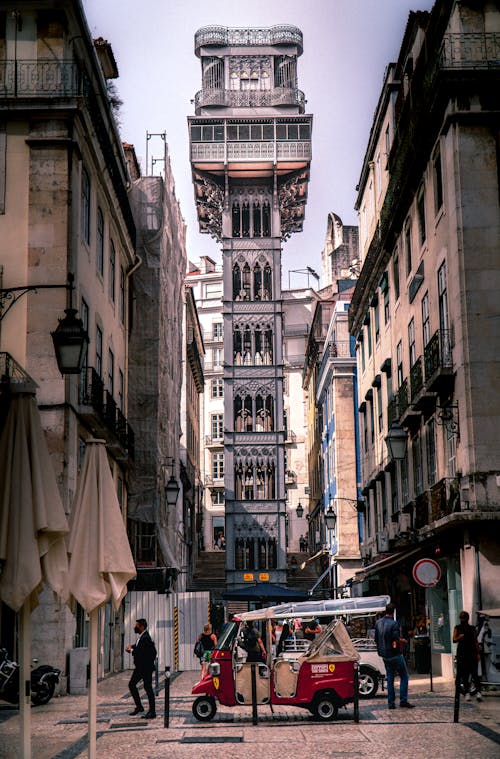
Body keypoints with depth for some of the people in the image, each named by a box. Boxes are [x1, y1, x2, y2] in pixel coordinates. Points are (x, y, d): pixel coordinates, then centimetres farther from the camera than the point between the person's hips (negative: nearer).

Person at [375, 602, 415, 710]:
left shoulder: (378, 623, 5)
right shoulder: (394, 624, -16)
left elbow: (376, 639, 11)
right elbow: (396, 640, -19)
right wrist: (403, 640, 0)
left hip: (384, 655, 6)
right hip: (395, 654, -6)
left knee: (390, 678, 10)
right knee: (404, 677, 5)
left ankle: (391, 703, 8)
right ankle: (403, 700, -2)